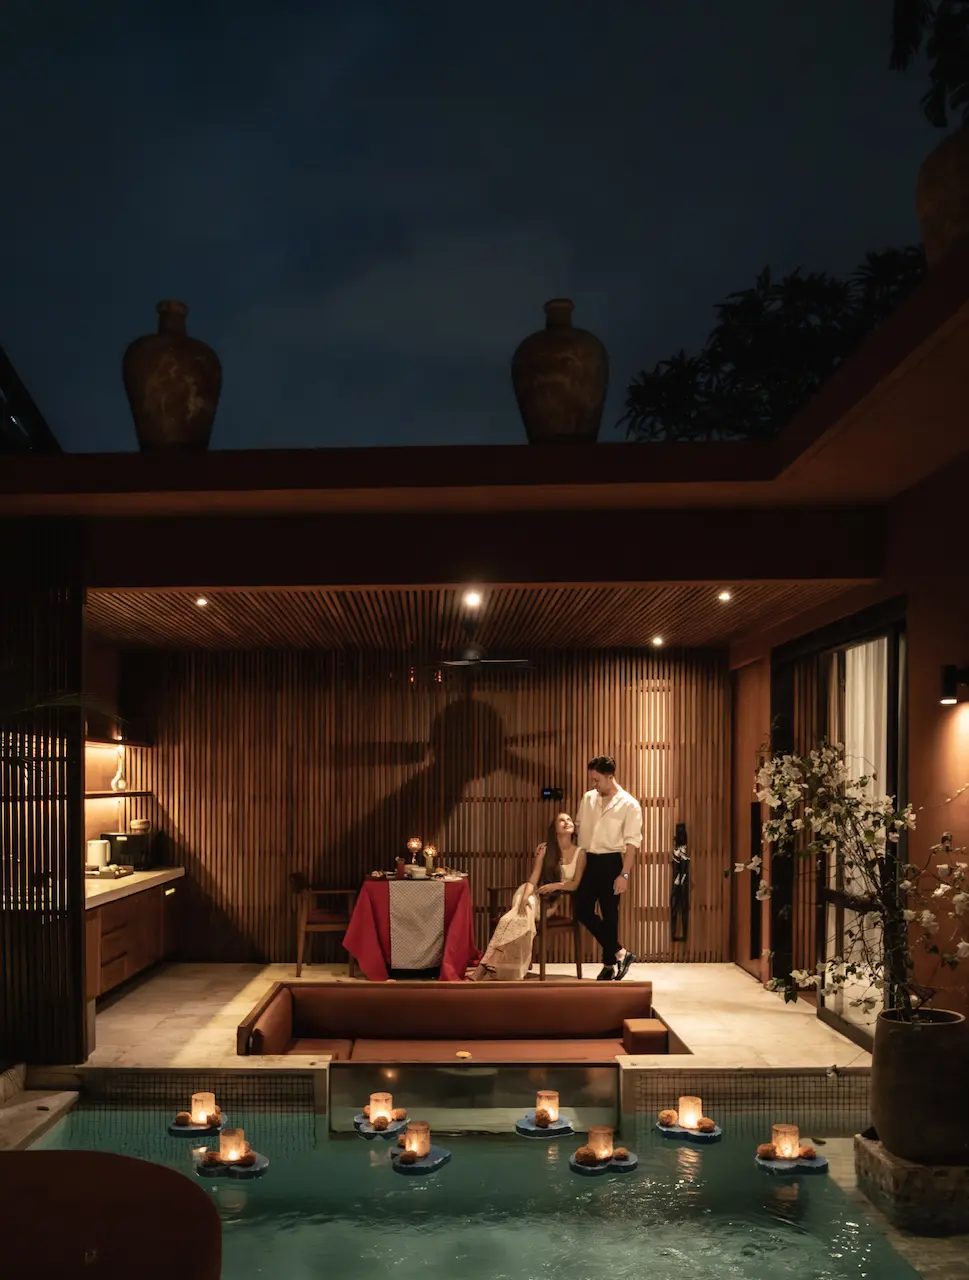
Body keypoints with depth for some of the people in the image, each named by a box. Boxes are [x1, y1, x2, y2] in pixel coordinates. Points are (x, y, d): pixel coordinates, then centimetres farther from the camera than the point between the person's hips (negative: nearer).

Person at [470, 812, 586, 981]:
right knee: (518, 917, -32)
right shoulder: (544, 849, 0)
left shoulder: (579, 854, -1)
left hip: (555, 902, -1)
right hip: (536, 896, 1)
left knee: (520, 918, -29)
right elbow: (533, 880, -6)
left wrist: (557, 885, -21)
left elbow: (575, 884, -2)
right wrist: (524, 898, -25)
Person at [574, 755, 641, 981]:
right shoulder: (588, 798, 6)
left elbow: (632, 842, -12)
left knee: (609, 914, 3)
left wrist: (624, 875, -17)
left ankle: (609, 964, 18)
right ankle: (620, 954, 13)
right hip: (588, 861, 6)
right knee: (582, 911, 3)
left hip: (611, 863, -6)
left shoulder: (629, 804, -10)